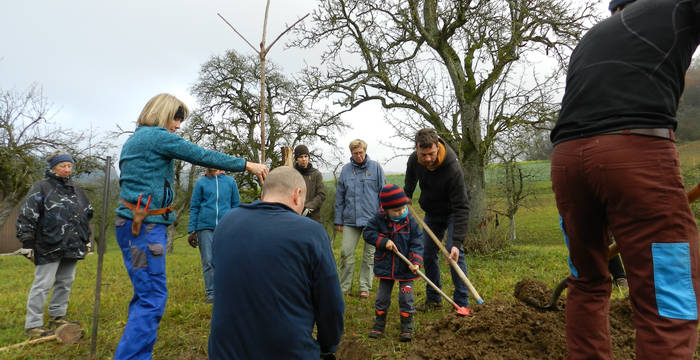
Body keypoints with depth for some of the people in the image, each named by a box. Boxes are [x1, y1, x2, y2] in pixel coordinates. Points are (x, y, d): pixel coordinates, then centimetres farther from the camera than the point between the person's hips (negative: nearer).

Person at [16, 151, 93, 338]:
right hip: (49, 248, -6)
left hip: (72, 246, 6)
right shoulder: (41, 187, -4)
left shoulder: (76, 189, 15)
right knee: (42, 284, -3)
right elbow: (26, 216, -8)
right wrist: (27, 242, -12)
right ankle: (33, 324, 7)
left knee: (65, 282, 14)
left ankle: (57, 316, 28)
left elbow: (87, 214, 24)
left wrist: (87, 239, 23)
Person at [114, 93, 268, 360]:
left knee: (145, 295, 13)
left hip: (137, 223, 10)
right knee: (152, 297, -9)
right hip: (144, 226, -10)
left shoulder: (135, 139, 21)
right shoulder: (158, 135, -9)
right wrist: (246, 165, -3)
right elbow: (203, 156, -10)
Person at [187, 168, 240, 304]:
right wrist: (192, 230, 2)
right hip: (205, 227, 0)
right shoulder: (200, 183, 8)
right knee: (208, 261, 2)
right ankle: (211, 293, 10)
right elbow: (194, 207, 8)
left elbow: (236, 205, 12)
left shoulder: (230, 182, 9)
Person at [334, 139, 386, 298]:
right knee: (346, 253, -1)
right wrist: (338, 220, 9)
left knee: (369, 255, 6)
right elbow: (340, 197, 11)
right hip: (350, 219, 2)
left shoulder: (375, 167, 2)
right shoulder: (345, 169, 7)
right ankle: (344, 287, 14)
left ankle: (365, 287, 19)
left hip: (372, 219, -1)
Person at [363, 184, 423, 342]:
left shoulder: (410, 221, -10)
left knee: (406, 298, 4)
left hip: (405, 268, -1)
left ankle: (407, 328, 20)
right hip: (385, 267, 1)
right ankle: (379, 325, 30)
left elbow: (417, 243, -9)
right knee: (382, 297, 12)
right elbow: (367, 233, -8)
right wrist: (384, 241, -20)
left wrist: (416, 261, -21)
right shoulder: (379, 219, -10)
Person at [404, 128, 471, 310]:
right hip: (431, 212, 5)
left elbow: (461, 207, -35)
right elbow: (409, 183, 7)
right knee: (427, 254, 6)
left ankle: (462, 303, -4)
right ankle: (434, 299, 20)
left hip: (452, 212, -5)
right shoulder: (414, 160, -19)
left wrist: (457, 242, -39)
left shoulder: (452, 168, -35)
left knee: (454, 252, -16)